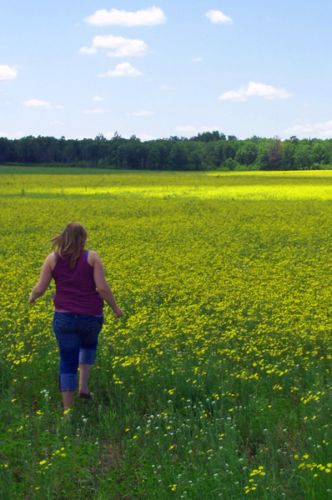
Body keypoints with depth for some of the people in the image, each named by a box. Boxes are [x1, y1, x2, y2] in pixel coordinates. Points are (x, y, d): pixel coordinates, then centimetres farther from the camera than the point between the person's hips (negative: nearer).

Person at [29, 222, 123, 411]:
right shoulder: (92, 256, -4)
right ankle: (84, 385, 19)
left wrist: (31, 297, 22)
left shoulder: (53, 259, 1)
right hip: (91, 316, 0)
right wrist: (115, 307, 4)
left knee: (68, 361, 8)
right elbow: (102, 287, -10)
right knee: (89, 343, 32)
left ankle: (67, 409, 5)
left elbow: (40, 288, 0)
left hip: (64, 316, 0)